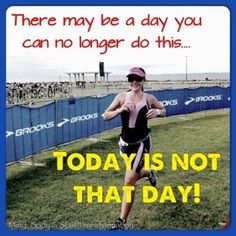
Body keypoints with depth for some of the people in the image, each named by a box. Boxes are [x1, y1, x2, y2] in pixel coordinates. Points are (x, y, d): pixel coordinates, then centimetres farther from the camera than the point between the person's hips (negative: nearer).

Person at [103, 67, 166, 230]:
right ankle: (149, 173, 60)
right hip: (126, 142, 3)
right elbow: (106, 116, 0)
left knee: (129, 181, -9)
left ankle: (121, 223, 1)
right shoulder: (122, 97, -2)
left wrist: (156, 112, -9)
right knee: (134, 174, 23)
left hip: (141, 142, -3)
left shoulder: (149, 98, -3)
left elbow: (163, 111, 14)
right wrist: (120, 110, -18)